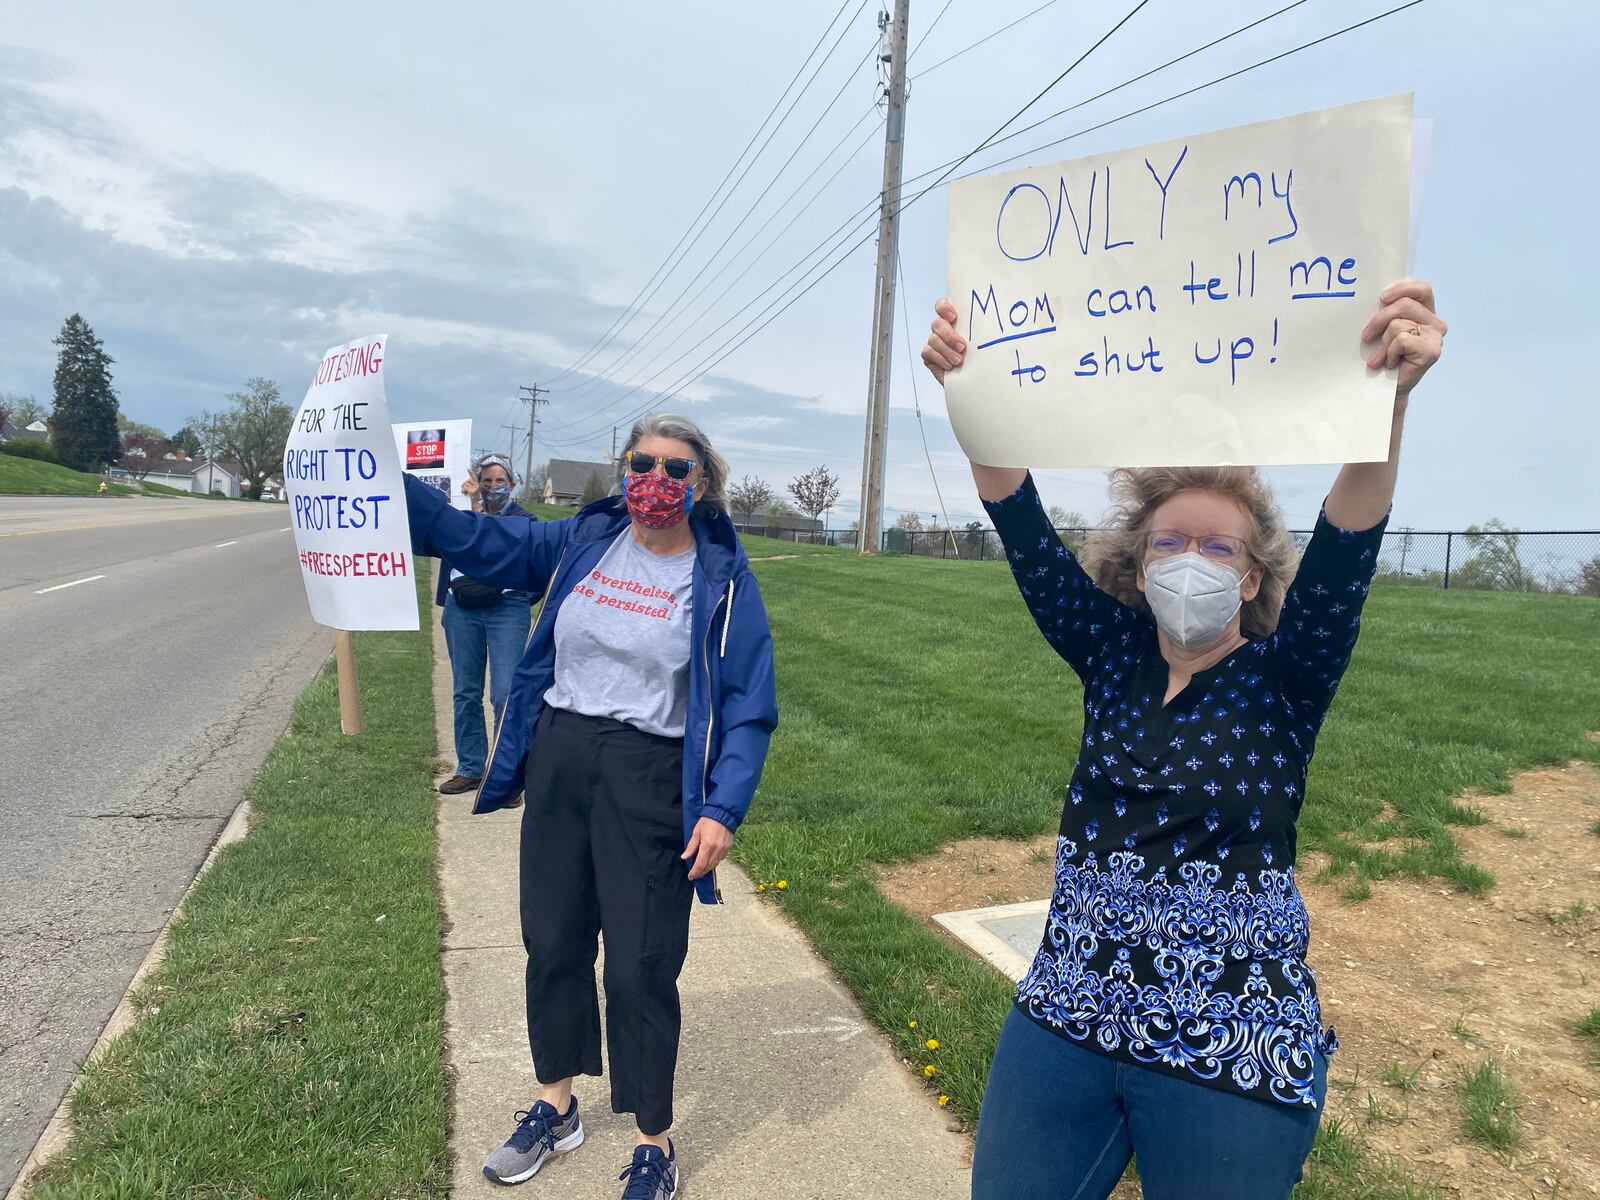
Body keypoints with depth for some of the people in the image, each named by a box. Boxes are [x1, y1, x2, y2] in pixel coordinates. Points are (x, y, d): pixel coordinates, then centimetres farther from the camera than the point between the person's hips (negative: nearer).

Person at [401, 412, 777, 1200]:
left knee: (639, 967, 3)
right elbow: (476, 543, 6)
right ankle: (555, 1107, 42)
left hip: (649, 780, -4)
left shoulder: (722, 577, -9)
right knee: (552, 940, 17)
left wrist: (724, 809, -18)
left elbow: (749, 706, -9)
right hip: (558, 760, 5)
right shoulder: (584, 541, 2)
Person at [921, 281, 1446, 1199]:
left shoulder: (1284, 681, -6)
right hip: (1066, 1021, 3)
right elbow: (1026, 532, -10)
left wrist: (1389, 395, -39)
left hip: (1233, 1058, -2)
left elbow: (1345, 550, -23)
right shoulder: (1113, 654, 1)